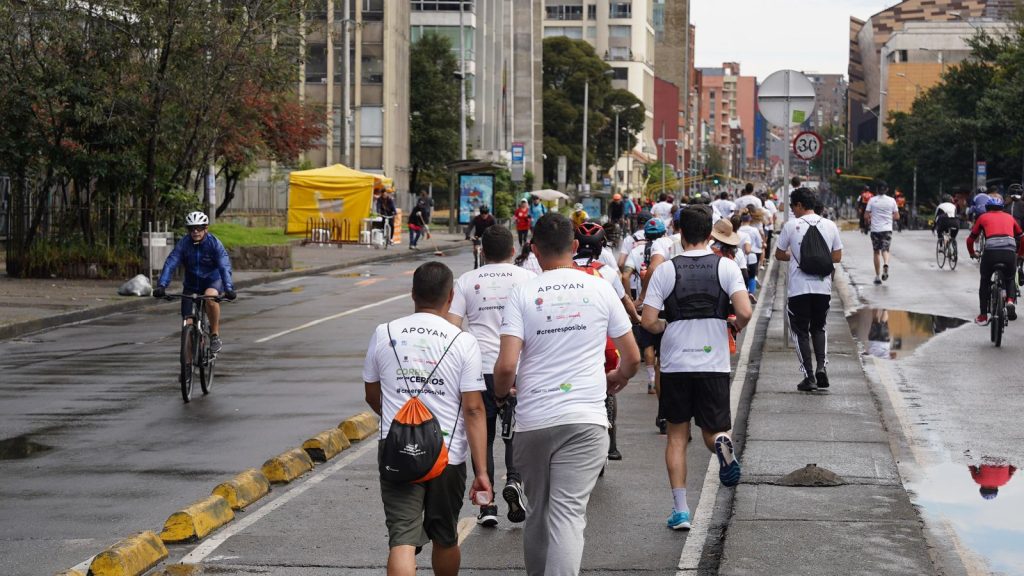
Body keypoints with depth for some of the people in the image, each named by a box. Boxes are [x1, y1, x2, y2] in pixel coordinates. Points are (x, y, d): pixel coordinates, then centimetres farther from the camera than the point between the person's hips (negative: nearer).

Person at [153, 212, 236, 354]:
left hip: (212, 281, -2)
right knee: (188, 323, -8)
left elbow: (224, 267, -28)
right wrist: (161, 286, -37)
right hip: (191, 283, 2)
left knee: (210, 297, -37)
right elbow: (170, 264, -23)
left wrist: (228, 288, -44)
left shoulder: (214, 243, -19)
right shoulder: (184, 243, -15)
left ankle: (215, 335, -20)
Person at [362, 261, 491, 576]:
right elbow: (473, 410, -10)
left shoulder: (384, 334, 1)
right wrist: (481, 471, -7)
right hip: (448, 456, 0)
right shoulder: (463, 342, -7)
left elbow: (372, 396, 13)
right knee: (445, 539, 19)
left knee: (402, 541, -4)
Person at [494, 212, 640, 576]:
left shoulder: (522, 295, -1)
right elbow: (632, 358, 10)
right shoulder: (600, 290, 3)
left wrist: (501, 394, 12)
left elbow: (506, 366, -10)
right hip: (585, 417, -1)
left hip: (532, 421, 1)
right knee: (568, 512, -8)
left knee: (537, 512, 16)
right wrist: (617, 378, 32)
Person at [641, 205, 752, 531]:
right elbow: (745, 313, -12)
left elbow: (649, 322, -7)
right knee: (712, 430, 13)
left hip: (675, 364, 0)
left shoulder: (665, 271, -3)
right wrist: (735, 327, 10)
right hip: (714, 363, 0)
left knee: (677, 436, 12)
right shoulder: (726, 267, -2)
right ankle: (723, 443, -25)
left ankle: (680, 509, 6)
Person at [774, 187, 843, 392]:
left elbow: (779, 255, 4)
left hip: (799, 289, -3)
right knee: (819, 328, 20)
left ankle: (809, 376, 1)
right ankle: (821, 366, 0)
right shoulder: (830, 226, 4)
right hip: (823, 288, 3)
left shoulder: (791, 226, -5)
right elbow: (837, 256, 9)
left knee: (801, 331, 7)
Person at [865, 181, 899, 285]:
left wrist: (869, 220, 17)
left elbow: (866, 216, -4)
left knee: (877, 252, 9)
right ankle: (886, 265, -28)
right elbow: (897, 216, 3)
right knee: (885, 250, 6)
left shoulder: (872, 200, -4)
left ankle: (878, 276, 10)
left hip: (875, 230, 0)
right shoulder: (891, 200, 0)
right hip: (887, 229, 0)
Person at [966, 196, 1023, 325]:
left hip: (991, 252, -1)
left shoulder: (983, 217, 22)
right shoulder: (1009, 217, 27)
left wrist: (972, 253, 43)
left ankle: (983, 316, 19)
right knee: (1010, 279, 28)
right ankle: (1011, 300, -2)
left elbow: (970, 240, 24)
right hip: (1010, 252, 1)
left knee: (985, 282, 22)